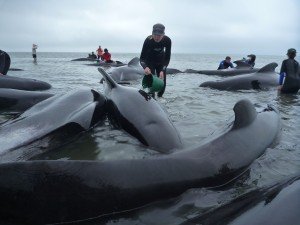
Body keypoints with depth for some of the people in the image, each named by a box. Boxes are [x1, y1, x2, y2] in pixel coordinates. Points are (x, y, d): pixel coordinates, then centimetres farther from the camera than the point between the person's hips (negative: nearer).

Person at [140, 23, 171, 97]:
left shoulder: (167, 40, -28)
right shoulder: (148, 40, -31)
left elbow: (167, 58, -22)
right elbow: (142, 58, -28)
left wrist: (162, 71, -35)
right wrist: (145, 67, -49)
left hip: (161, 62, 2)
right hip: (150, 61, -2)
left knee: (162, 83, 1)